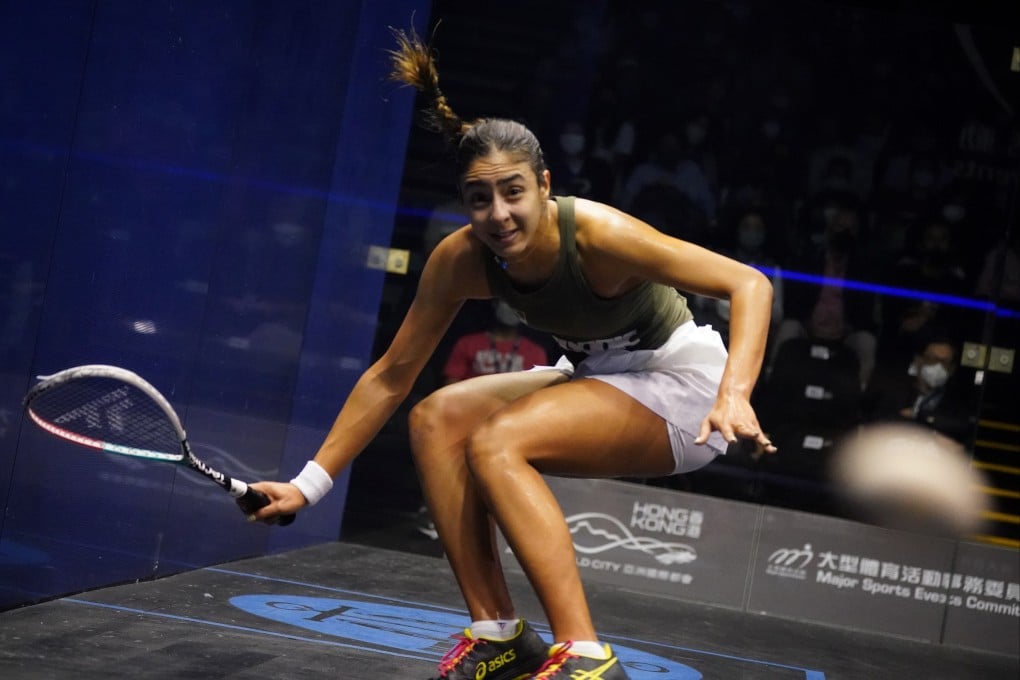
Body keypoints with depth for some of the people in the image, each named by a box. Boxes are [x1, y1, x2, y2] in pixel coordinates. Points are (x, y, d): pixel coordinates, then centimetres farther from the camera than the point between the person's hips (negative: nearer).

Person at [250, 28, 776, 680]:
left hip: (681, 383, -7)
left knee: (498, 442, -26)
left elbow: (750, 284, -26)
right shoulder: (461, 260, -13)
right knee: (439, 417, -12)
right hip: (596, 377, 7)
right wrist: (310, 484, -6)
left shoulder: (597, 235, -29)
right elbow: (390, 375, -3)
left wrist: (735, 395, -42)